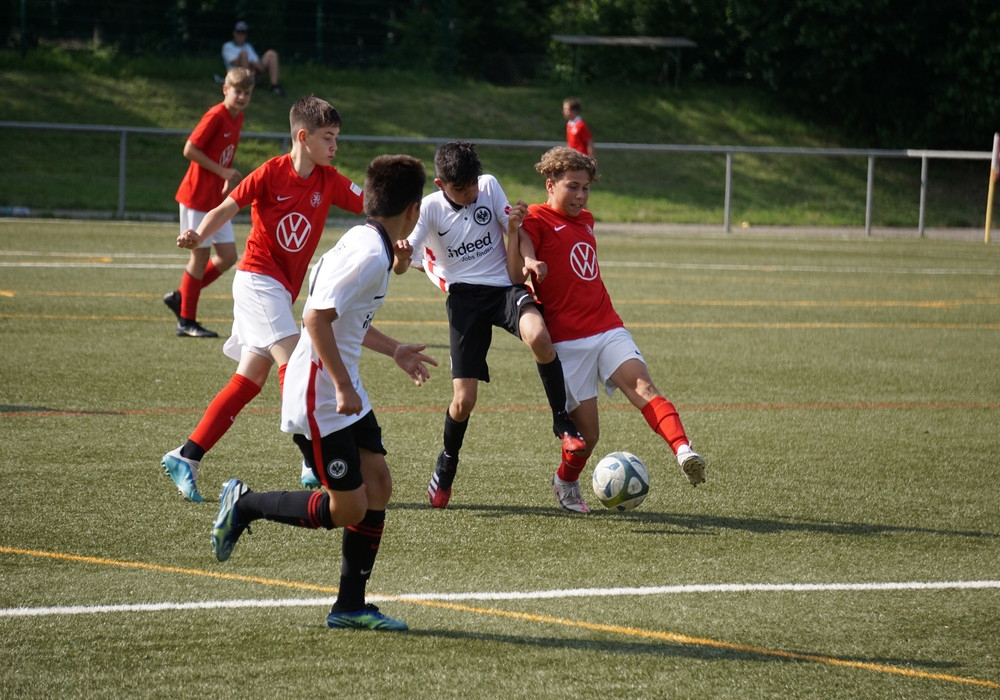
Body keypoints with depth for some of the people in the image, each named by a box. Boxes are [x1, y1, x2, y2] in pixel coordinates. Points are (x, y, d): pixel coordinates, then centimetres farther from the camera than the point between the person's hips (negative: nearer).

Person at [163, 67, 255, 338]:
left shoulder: (238, 118, 8)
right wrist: (223, 172, -19)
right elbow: (190, 150, -20)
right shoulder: (216, 116, -17)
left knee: (228, 257, 6)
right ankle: (187, 321, 9)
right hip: (197, 195, -8)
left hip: (216, 199, 8)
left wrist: (228, 182, 5)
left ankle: (180, 298, 20)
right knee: (201, 255, -1)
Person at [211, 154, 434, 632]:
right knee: (347, 508, -6)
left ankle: (350, 605, 13)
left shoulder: (367, 243, 10)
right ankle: (244, 505, 11)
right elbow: (316, 317, -28)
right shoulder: (369, 254, -21)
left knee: (378, 485, 7)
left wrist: (394, 351, 33)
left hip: (343, 393, 10)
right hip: (318, 396, -10)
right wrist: (343, 386, -25)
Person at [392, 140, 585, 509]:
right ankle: (447, 464, 24)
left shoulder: (489, 186, 0)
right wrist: (399, 254, -36)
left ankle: (562, 422, -16)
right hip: (465, 296, -1)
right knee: (463, 400, -7)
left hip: (504, 285, 1)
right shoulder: (431, 208, -5)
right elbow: (401, 266, -11)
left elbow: (515, 227, 4)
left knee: (538, 336, -35)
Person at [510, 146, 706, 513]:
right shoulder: (536, 220, -3)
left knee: (641, 385, -23)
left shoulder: (585, 220, 20)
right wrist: (528, 265, -38)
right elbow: (515, 274, -17)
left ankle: (683, 451, -43)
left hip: (608, 329, 5)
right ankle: (566, 482, 26)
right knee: (587, 430, -4)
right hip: (568, 341, -5)